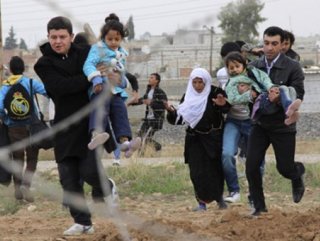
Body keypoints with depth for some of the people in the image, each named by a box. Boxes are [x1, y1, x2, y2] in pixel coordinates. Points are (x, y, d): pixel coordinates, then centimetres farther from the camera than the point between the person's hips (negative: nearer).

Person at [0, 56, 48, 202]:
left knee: (17, 159, 13)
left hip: (13, 128, 2)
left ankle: (18, 190, 12)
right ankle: (26, 184, -13)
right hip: (31, 127, -2)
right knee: (32, 159, 6)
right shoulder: (31, 83, -6)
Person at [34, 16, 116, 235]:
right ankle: (83, 223, 12)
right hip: (66, 126, 1)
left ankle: (107, 187, 20)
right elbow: (60, 86, -18)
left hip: (92, 122, -1)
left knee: (90, 170, -14)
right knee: (69, 180, 0)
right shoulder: (44, 64, 0)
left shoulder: (85, 53, 5)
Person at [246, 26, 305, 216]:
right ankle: (259, 206, 11)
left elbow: (298, 95, -15)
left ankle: (298, 173, 41)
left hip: (283, 127, -3)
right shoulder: (254, 67, 0)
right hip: (261, 125, 3)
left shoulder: (293, 68, -11)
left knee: (285, 168, 4)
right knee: (252, 166, -5)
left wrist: (280, 97, -34)